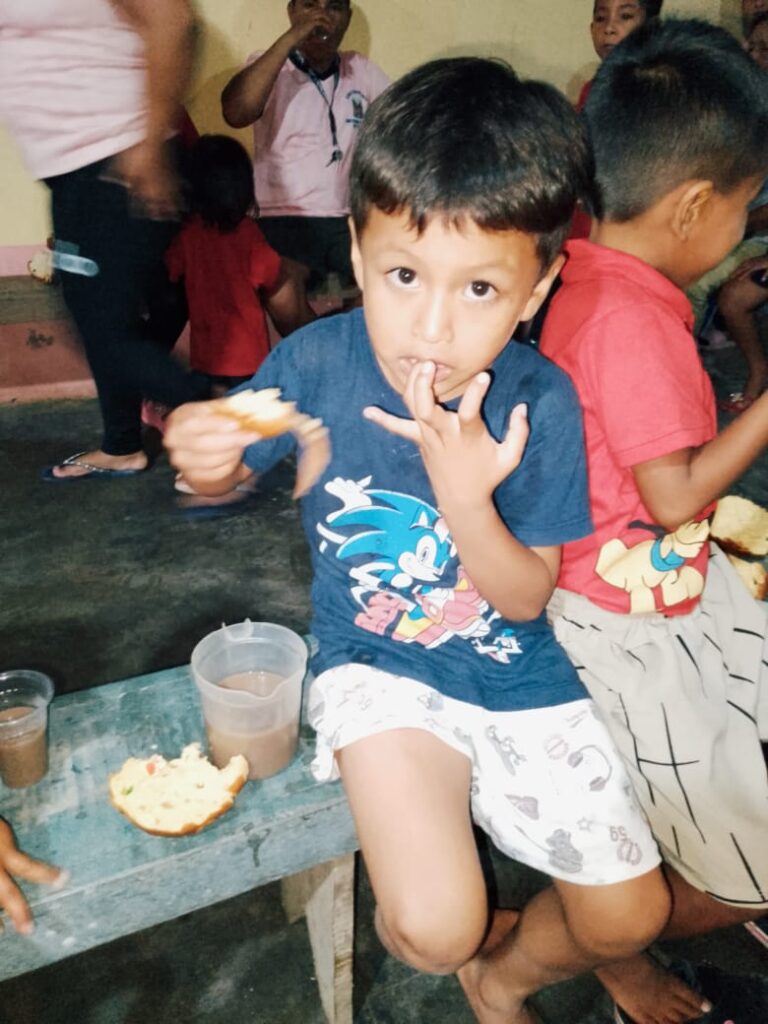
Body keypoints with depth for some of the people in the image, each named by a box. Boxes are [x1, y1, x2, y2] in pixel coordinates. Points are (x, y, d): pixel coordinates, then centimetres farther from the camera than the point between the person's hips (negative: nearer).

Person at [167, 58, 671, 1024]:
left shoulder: (540, 401, -17)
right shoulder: (318, 360, -16)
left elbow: (526, 597, -14)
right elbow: (232, 472, 1)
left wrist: (465, 495, -32)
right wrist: (199, 453, -24)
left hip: (517, 673, 2)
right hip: (378, 666, -1)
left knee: (630, 912, 8)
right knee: (434, 932, -18)